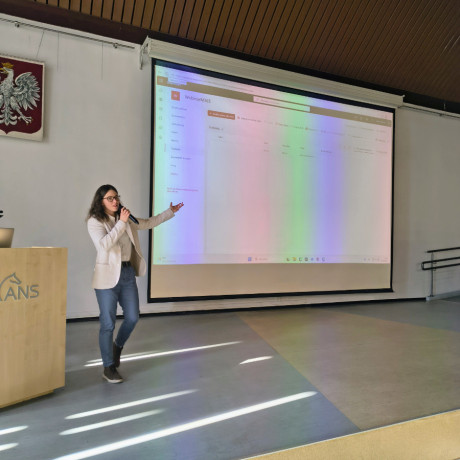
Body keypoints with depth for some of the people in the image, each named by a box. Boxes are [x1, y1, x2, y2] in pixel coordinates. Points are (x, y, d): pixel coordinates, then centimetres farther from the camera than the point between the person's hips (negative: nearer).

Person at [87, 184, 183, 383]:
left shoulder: (126, 218, 9)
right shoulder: (95, 221, -7)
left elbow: (148, 223, 22)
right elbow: (104, 244, -23)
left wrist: (170, 212, 24)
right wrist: (121, 223, -21)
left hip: (128, 273, 6)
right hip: (108, 276, -5)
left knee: (132, 317, 10)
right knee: (108, 323, 2)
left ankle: (118, 346, 40)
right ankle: (108, 368, 18)